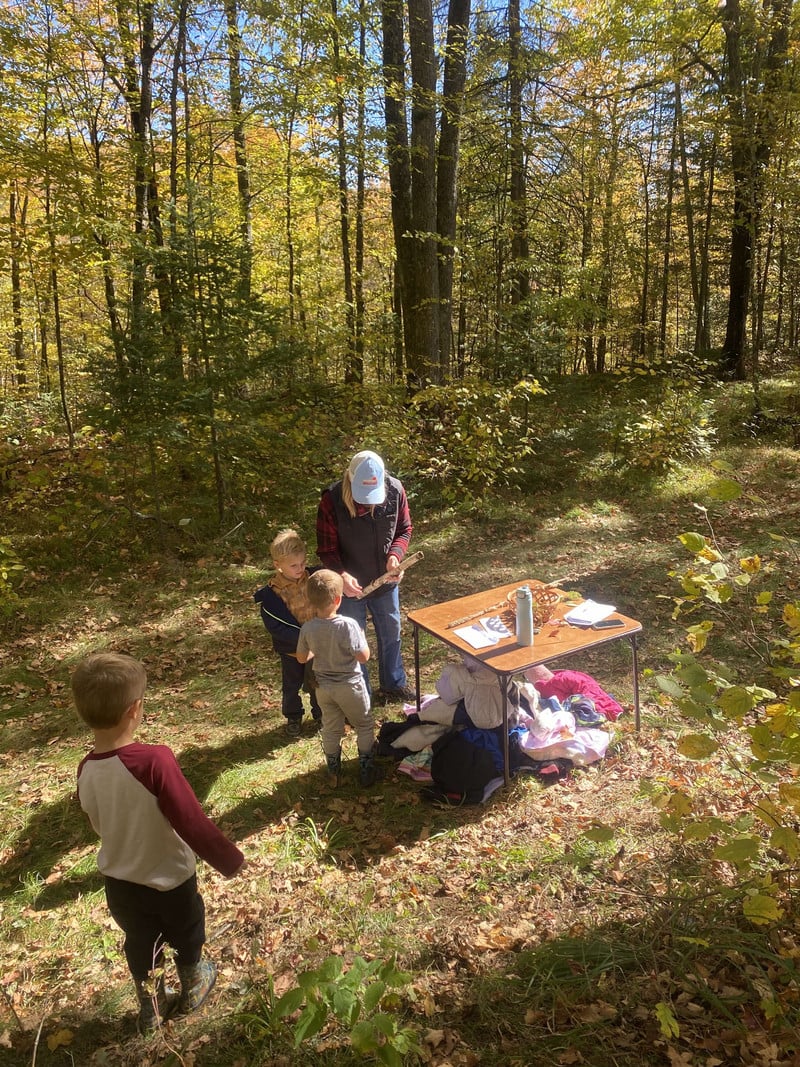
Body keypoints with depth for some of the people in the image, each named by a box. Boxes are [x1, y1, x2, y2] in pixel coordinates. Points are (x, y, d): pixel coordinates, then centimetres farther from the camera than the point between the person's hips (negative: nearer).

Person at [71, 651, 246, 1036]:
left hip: (119, 881, 4)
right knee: (186, 936, 26)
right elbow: (193, 823, -30)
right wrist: (230, 860, -15)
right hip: (169, 879, -4)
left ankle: (151, 1010, 49)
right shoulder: (155, 761, -36)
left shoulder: (85, 771, -16)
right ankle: (193, 989, 51)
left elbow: (98, 824, 2)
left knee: (140, 944, 29)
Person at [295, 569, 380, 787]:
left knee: (331, 729, 23)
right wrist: (361, 636, -6)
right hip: (349, 686, -4)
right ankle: (366, 770, 26)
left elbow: (302, 658, 0)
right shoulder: (348, 625, -28)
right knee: (364, 727, 18)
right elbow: (364, 657, -23)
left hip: (323, 686, 4)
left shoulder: (307, 628, -14)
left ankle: (333, 772, 36)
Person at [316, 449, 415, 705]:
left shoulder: (395, 491, -16)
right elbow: (326, 549, -17)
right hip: (350, 586, -3)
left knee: (391, 634, 22)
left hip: (385, 582, 4)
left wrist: (395, 554, -21)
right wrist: (342, 576, -35)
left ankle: (393, 684, 46)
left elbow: (405, 529, -1)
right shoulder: (332, 500, -25)